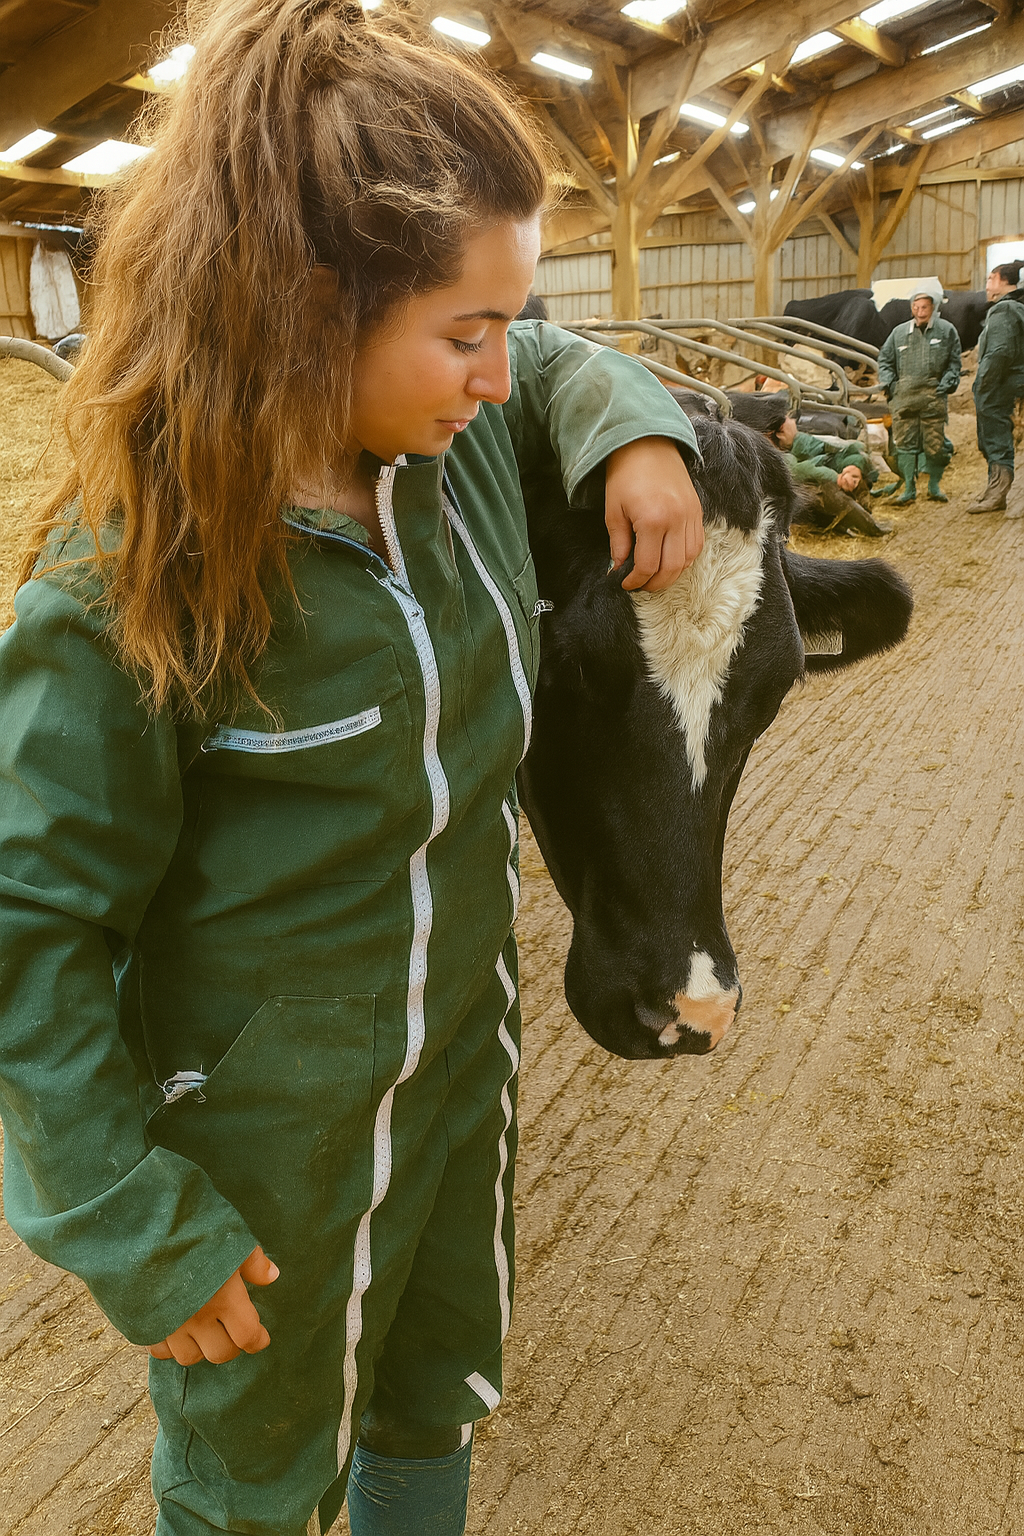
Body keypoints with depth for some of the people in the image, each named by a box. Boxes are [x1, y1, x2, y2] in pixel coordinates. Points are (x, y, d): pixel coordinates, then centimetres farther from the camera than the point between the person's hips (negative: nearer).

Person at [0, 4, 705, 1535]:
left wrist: (638, 432, -7)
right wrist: (141, 1228, -15)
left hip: (463, 1057, 6)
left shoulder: (465, 431, -9)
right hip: (270, 1139, -5)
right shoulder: (132, 580, -27)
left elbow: (570, 364, 15)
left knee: (438, 1411, 29)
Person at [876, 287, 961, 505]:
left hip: (933, 395, -2)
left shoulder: (946, 330, 9)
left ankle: (935, 485, 13)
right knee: (905, 442, -1)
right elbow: (884, 359, 20)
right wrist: (889, 384, 6)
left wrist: (947, 383, -2)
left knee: (935, 443, -2)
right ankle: (909, 489, 5)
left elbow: (954, 362, 12)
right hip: (904, 395, 2)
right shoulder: (899, 332, 13)